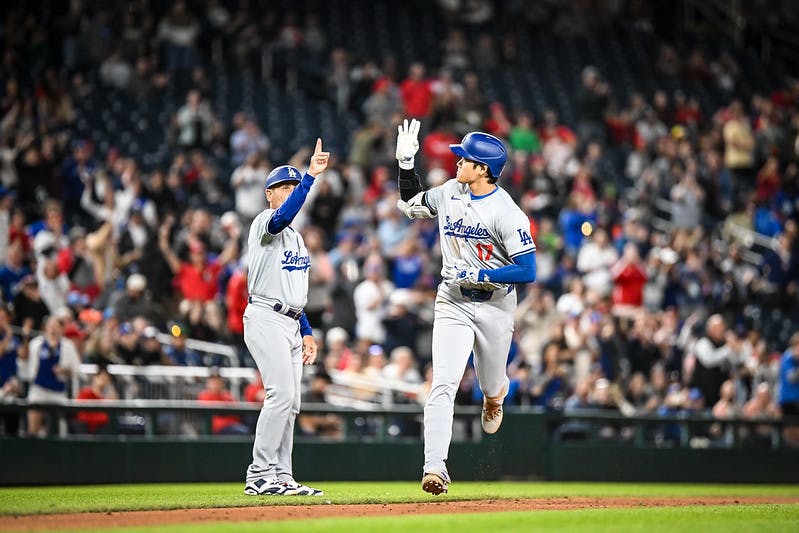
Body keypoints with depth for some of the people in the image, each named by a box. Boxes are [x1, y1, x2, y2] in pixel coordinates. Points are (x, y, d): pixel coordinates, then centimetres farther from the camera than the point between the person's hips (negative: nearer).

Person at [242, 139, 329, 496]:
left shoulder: (295, 237, 22)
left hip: (290, 324, 9)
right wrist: (310, 177, -36)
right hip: (266, 319, -9)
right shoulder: (264, 223, -5)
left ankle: (282, 478, 9)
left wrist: (306, 332, 18)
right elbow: (281, 217, -32)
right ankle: (260, 477, -17)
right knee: (281, 394, -18)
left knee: (290, 402, 6)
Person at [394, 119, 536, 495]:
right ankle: (435, 468, -20)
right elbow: (410, 206, 18)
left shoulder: (507, 213, -18)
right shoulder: (450, 193, 0)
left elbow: (527, 271, -21)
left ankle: (495, 395, 56)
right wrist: (406, 162, 7)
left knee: (490, 386, 16)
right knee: (443, 385, -13)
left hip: (495, 305, -3)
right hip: (453, 303, 3)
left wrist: (479, 275, -23)